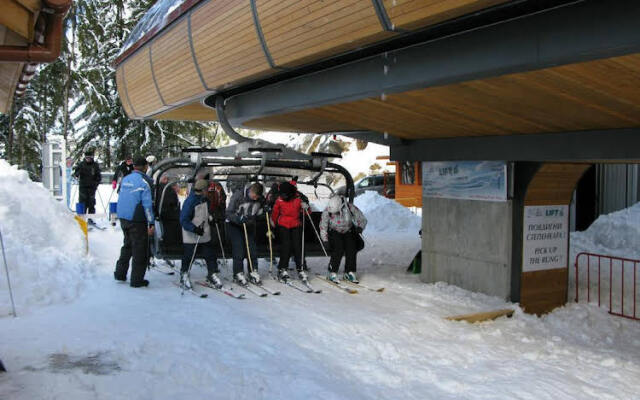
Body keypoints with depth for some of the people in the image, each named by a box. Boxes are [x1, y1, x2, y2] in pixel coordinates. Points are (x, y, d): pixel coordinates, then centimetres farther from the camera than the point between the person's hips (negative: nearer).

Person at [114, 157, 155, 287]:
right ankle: (137, 280, 6)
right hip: (137, 220, -7)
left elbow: (121, 199, 16)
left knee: (127, 245, 23)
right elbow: (147, 204, -17)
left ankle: (120, 273, 27)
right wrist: (151, 223, -15)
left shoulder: (125, 179, 8)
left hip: (123, 218, 7)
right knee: (140, 249, 2)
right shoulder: (143, 181, -14)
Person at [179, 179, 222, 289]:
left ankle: (212, 274, 20)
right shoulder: (190, 202, -18)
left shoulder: (205, 200, 6)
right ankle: (184, 274, 24)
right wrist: (195, 229, -30)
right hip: (191, 237, -7)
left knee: (210, 255, 6)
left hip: (205, 236, 7)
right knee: (188, 258, 4)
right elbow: (184, 220, -21)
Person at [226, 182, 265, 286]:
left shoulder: (260, 199, -10)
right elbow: (228, 213, -20)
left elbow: (259, 213, 6)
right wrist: (239, 219, -36)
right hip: (234, 225, -4)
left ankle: (253, 273, 12)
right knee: (239, 251, -9)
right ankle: (238, 274, 3)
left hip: (249, 226, 4)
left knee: (252, 249, 2)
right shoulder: (238, 195, -23)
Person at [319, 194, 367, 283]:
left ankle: (349, 273, 1)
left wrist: (360, 228, -32)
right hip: (334, 232, -2)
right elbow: (323, 227, -16)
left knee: (351, 250, -14)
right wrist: (325, 241, -24)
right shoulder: (327, 211, -27)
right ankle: (332, 273, -11)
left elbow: (363, 219, -14)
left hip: (348, 232, 2)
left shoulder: (350, 208, -26)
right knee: (338, 250, -21)